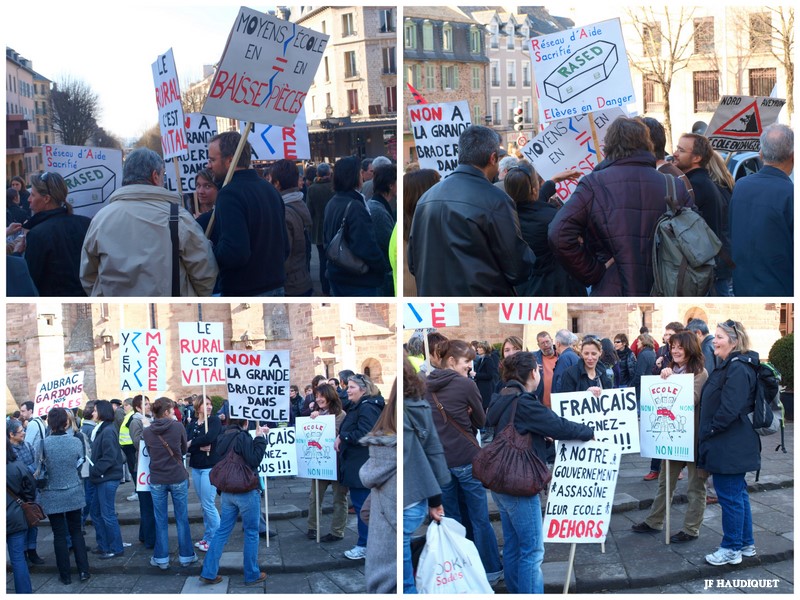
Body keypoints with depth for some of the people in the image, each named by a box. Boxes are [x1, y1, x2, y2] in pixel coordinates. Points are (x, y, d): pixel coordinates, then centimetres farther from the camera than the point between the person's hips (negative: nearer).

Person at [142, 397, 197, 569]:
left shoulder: (147, 432, -4)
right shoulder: (178, 427, -9)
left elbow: (150, 452, 9)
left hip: (157, 480, 1)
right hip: (178, 478, -1)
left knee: (161, 521, 9)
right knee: (182, 519, 10)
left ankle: (161, 559, 14)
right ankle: (186, 556, 17)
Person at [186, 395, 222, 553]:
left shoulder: (214, 420, -6)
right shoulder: (192, 424, 10)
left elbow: (209, 437, -24)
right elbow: (186, 444, -2)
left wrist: (192, 444, -11)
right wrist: (200, 447, -20)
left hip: (211, 466, -6)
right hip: (196, 467, 6)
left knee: (208, 504, -6)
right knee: (204, 504, 12)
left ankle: (216, 539, 4)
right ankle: (207, 537, 20)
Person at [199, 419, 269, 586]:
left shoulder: (223, 437, 6)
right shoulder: (243, 437, -18)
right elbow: (254, 461, -18)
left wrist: (258, 437, 10)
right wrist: (260, 438, -14)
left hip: (227, 491, 7)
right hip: (247, 492, -7)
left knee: (222, 532, 12)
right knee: (251, 533, 7)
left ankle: (209, 573, 12)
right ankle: (252, 575, 14)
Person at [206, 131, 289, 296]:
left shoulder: (230, 194, -17)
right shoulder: (270, 190, 11)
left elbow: (235, 253, -26)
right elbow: (285, 247, 15)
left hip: (242, 295, -8)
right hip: (276, 289, 8)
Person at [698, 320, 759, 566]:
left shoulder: (737, 369, -20)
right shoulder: (729, 366, 13)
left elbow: (729, 409, -26)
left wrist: (709, 432, -16)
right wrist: (709, 435, 13)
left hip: (730, 447, -11)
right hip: (730, 445, 11)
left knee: (730, 496, -1)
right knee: (738, 494, 17)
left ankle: (731, 549, 8)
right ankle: (746, 544, 27)